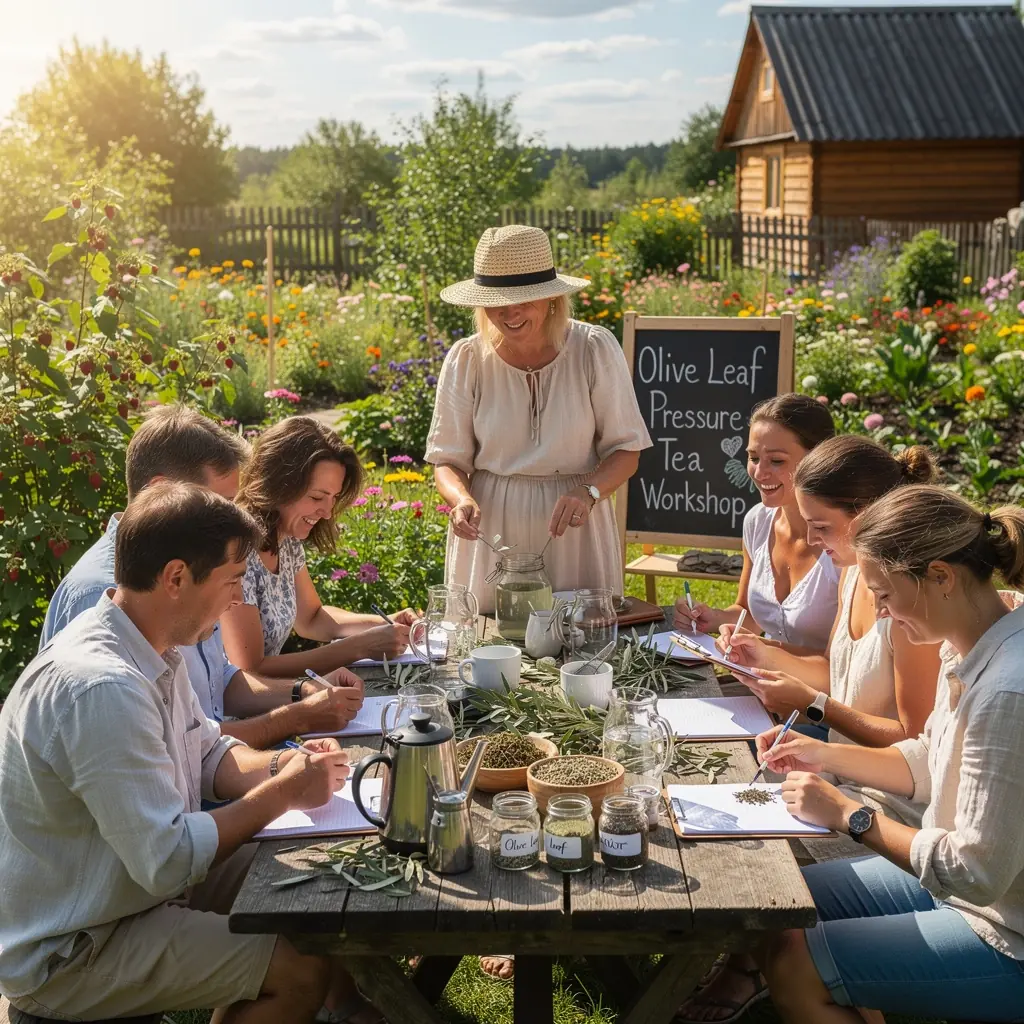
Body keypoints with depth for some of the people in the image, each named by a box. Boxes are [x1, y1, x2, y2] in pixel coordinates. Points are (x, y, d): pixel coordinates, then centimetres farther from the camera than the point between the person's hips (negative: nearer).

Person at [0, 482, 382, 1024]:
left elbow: (209, 755, 12)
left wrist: (282, 765, -8)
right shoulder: (101, 689, -32)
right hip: (67, 954, -9)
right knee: (303, 969, -18)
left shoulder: (149, 650, -1)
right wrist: (283, 793, -19)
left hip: (140, 873, 9)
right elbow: (168, 860, -30)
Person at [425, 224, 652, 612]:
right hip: (491, 529, 1)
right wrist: (461, 499, -19)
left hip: (574, 530, 0)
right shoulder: (466, 360, -4)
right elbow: (448, 460, 1)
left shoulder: (595, 349, -7)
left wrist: (588, 491, -21)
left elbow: (626, 451, -3)